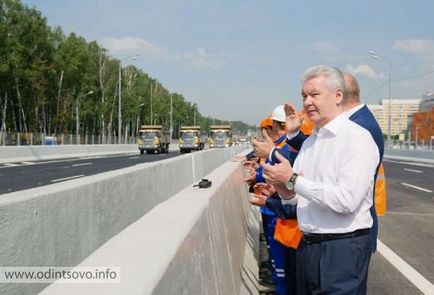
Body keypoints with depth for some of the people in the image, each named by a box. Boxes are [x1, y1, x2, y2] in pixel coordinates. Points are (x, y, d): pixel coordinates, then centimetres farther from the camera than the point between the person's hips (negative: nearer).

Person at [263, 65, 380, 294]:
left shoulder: (357, 138, -13)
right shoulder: (309, 142, 13)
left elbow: (346, 200, -24)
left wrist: (293, 180, -20)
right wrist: (283, 189, -5)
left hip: (342, 250, -8)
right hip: (307, 247, 8)